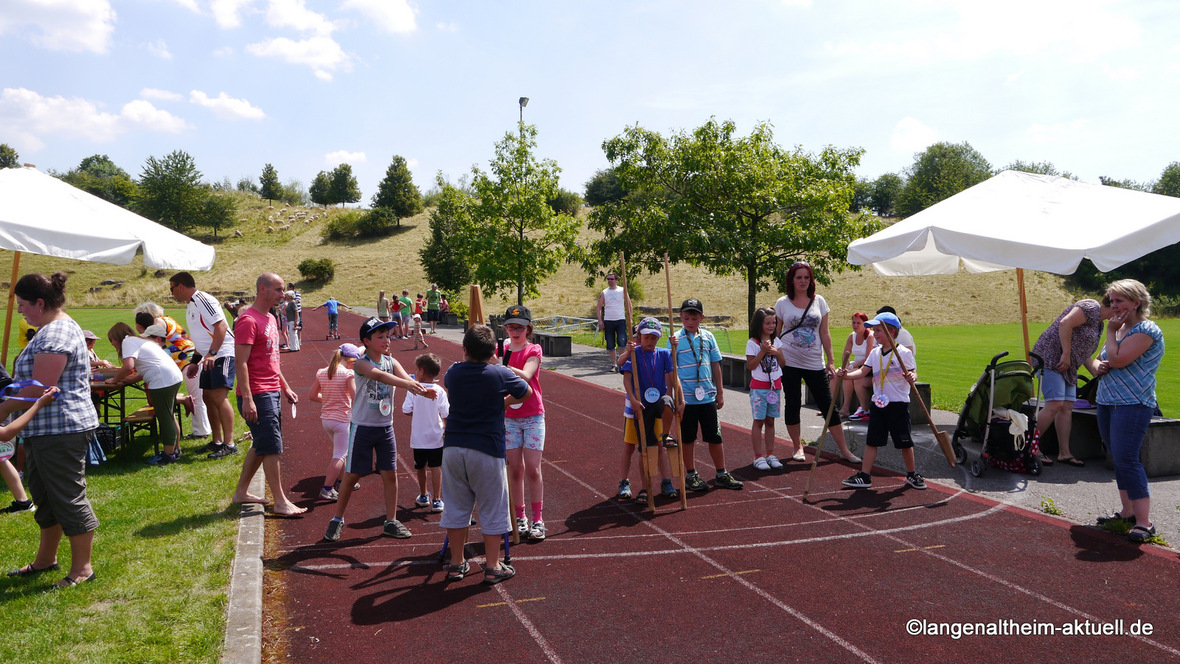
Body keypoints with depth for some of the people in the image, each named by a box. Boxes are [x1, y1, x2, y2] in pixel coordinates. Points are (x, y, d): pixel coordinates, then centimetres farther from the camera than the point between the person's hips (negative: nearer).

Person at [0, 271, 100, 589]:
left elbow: (39, 389, -23)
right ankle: (46, 559, 33)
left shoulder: (55, 334, -19)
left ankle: (83, 567, 8)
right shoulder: (55, 328, 16)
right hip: (44, 430, 11)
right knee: (45, 496, 20)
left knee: (69, 497, -2)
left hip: (61, 429, -11)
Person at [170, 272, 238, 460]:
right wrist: (196, 362, 28)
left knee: (219, 397, -15)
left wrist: (212, 353, -28)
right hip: (209, 358, 11)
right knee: (208, 397, 10)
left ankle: (229, 444, -15)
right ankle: (217, 441, 19)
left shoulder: (203, 300, -12)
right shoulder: (190, 306, 20)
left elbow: (221, 325, -22)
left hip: (222, 354, -10)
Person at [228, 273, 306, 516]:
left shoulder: (270, 319, 16)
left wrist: (286, 388, 21)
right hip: (258, 395, -10)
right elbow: (241, 362, -20)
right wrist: (247, 399, -25)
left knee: (261, 445, 15)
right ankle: (281, 502, 0)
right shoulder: (248, 320, -15)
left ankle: (241, 492, 26)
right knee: (272, 448, -6)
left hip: (273, 392, 10)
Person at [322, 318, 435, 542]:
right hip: (363, 428, -4)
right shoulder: (361, 363, -15)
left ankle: (391, 522, 18)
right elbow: (378, 374, -35)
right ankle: (337, 520, 23)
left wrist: (423, 390, -38)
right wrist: (406, 384, -50)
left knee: (390, 474, 5)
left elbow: (406, 378, -17)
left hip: (386, 427, 4)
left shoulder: (391, 362, 1)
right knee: (352, 475, 5)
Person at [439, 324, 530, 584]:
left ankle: (456, 563, 22)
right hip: (487, 450, -4)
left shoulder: (454, 372, 3)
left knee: (456, 506, 13)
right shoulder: (500, 374, -7)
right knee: (492, 509, 7)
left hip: (453, 448, 4)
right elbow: (526, 392, 9)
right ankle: (492, 567, 12)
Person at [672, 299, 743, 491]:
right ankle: (691, 475, 23)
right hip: (686, 397, -3)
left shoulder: (708, 337, 5)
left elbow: (715, 365, 11)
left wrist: (720, 392, 12)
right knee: (687, 438, 8)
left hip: (707, 396, 3)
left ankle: (722, 474, 22)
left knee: (715, 437, 8)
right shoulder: (676, 339, -4)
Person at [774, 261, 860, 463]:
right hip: (789, 362, -1)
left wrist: (830, 361, 3)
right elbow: (775, 333, 4)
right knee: (792, 405, 5)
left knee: (828, 405, 2)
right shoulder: (783, 303, 0)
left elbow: (825, 334, 5)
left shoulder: (819, 301, 4)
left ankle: (844, 450, 9)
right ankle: (798, 448, 20)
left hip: (815, 363, 1)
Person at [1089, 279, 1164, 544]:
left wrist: (1110, 331, -10)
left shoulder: (1147, 330, -12)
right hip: (1107, 402, 9)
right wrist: (1096, 366, 0)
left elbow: (1118, 360, -23)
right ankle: (1128, 512, 22)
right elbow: (1102, 362, 24)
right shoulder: (1119, 328, 16)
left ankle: (1144, 522, -11)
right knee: (1119, 458, 13)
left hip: (1133, 405, -9)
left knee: (1126, 458, -14)